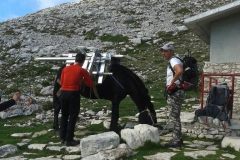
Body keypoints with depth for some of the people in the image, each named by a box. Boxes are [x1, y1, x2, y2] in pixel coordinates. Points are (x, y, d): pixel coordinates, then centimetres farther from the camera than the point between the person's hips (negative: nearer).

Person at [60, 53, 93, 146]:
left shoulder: (66, 68, 12)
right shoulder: (83, 71, 2)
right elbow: (90, 84, 8)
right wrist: (83, 79, 28)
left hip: (63, 93, 5)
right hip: (73, 94, -5)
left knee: (64, 116, 16)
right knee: (73, 117, 3)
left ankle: (63, 138, 21)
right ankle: (69, 140, 4)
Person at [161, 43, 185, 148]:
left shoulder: (174, 61, -15)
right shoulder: (171, 61, 17)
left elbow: (180, 71, -37)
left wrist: (172, 82, -26)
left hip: (175, 93, -11)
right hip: (173, 93, 11)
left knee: (174, 117, -6)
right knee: (175, 117, 16)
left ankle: (176, 141, 0)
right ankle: (177, 139, 25)